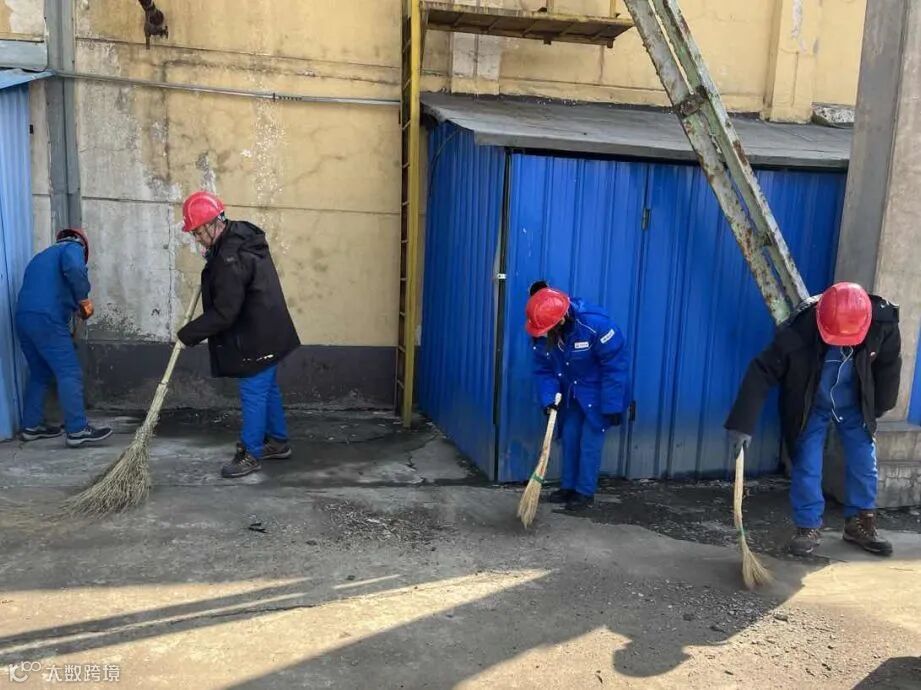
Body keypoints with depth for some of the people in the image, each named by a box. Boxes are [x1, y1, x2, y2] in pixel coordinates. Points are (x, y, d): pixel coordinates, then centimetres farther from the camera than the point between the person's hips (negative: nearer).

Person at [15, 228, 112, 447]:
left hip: (23, 317, 9)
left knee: (39, 373, 20)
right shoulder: (73, 247, 8)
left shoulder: (42, 256, 33)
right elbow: (74, 269, -15)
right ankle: (77, 430, -12)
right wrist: (83, 298, -6)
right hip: (46, 318, -8)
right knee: (70, 373, -9)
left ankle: (31, 426, 25)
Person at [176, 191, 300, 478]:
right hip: (267, 333, 10)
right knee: (268, 388, 18)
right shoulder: (242, 237, 7)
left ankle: (250, 454, 11)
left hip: (256, 338, -10)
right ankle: (278, 441, 30)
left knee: (253, 394, 0)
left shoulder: (231, 258, -25)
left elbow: (223, 313, -23)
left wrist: (188, 333, -13)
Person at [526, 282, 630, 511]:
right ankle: (568, 486, 23)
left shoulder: (595, 324, -33)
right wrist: (548, 398, -18)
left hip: (597, 392, -5)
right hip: (571, 392, 5)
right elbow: (543, 369, -4)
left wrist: (612, 405, -23)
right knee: (569, 436, 9)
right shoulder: (542, 334, -17)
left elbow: (616, 366, -26)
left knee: (590, 440, -3)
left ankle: (586, 491, 9)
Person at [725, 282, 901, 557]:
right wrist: (742, 424, -38)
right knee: (806, 467, -3)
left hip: (855, 406, 3)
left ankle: (860, 524, 25)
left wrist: (879, 407, 5)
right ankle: (809, 527, 11)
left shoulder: (883, 323, -27)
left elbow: (889, 364, -6)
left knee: (864, 463, 7)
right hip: (810, 407, -3)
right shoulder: (797, 331, -37)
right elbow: (761, 373, -34)